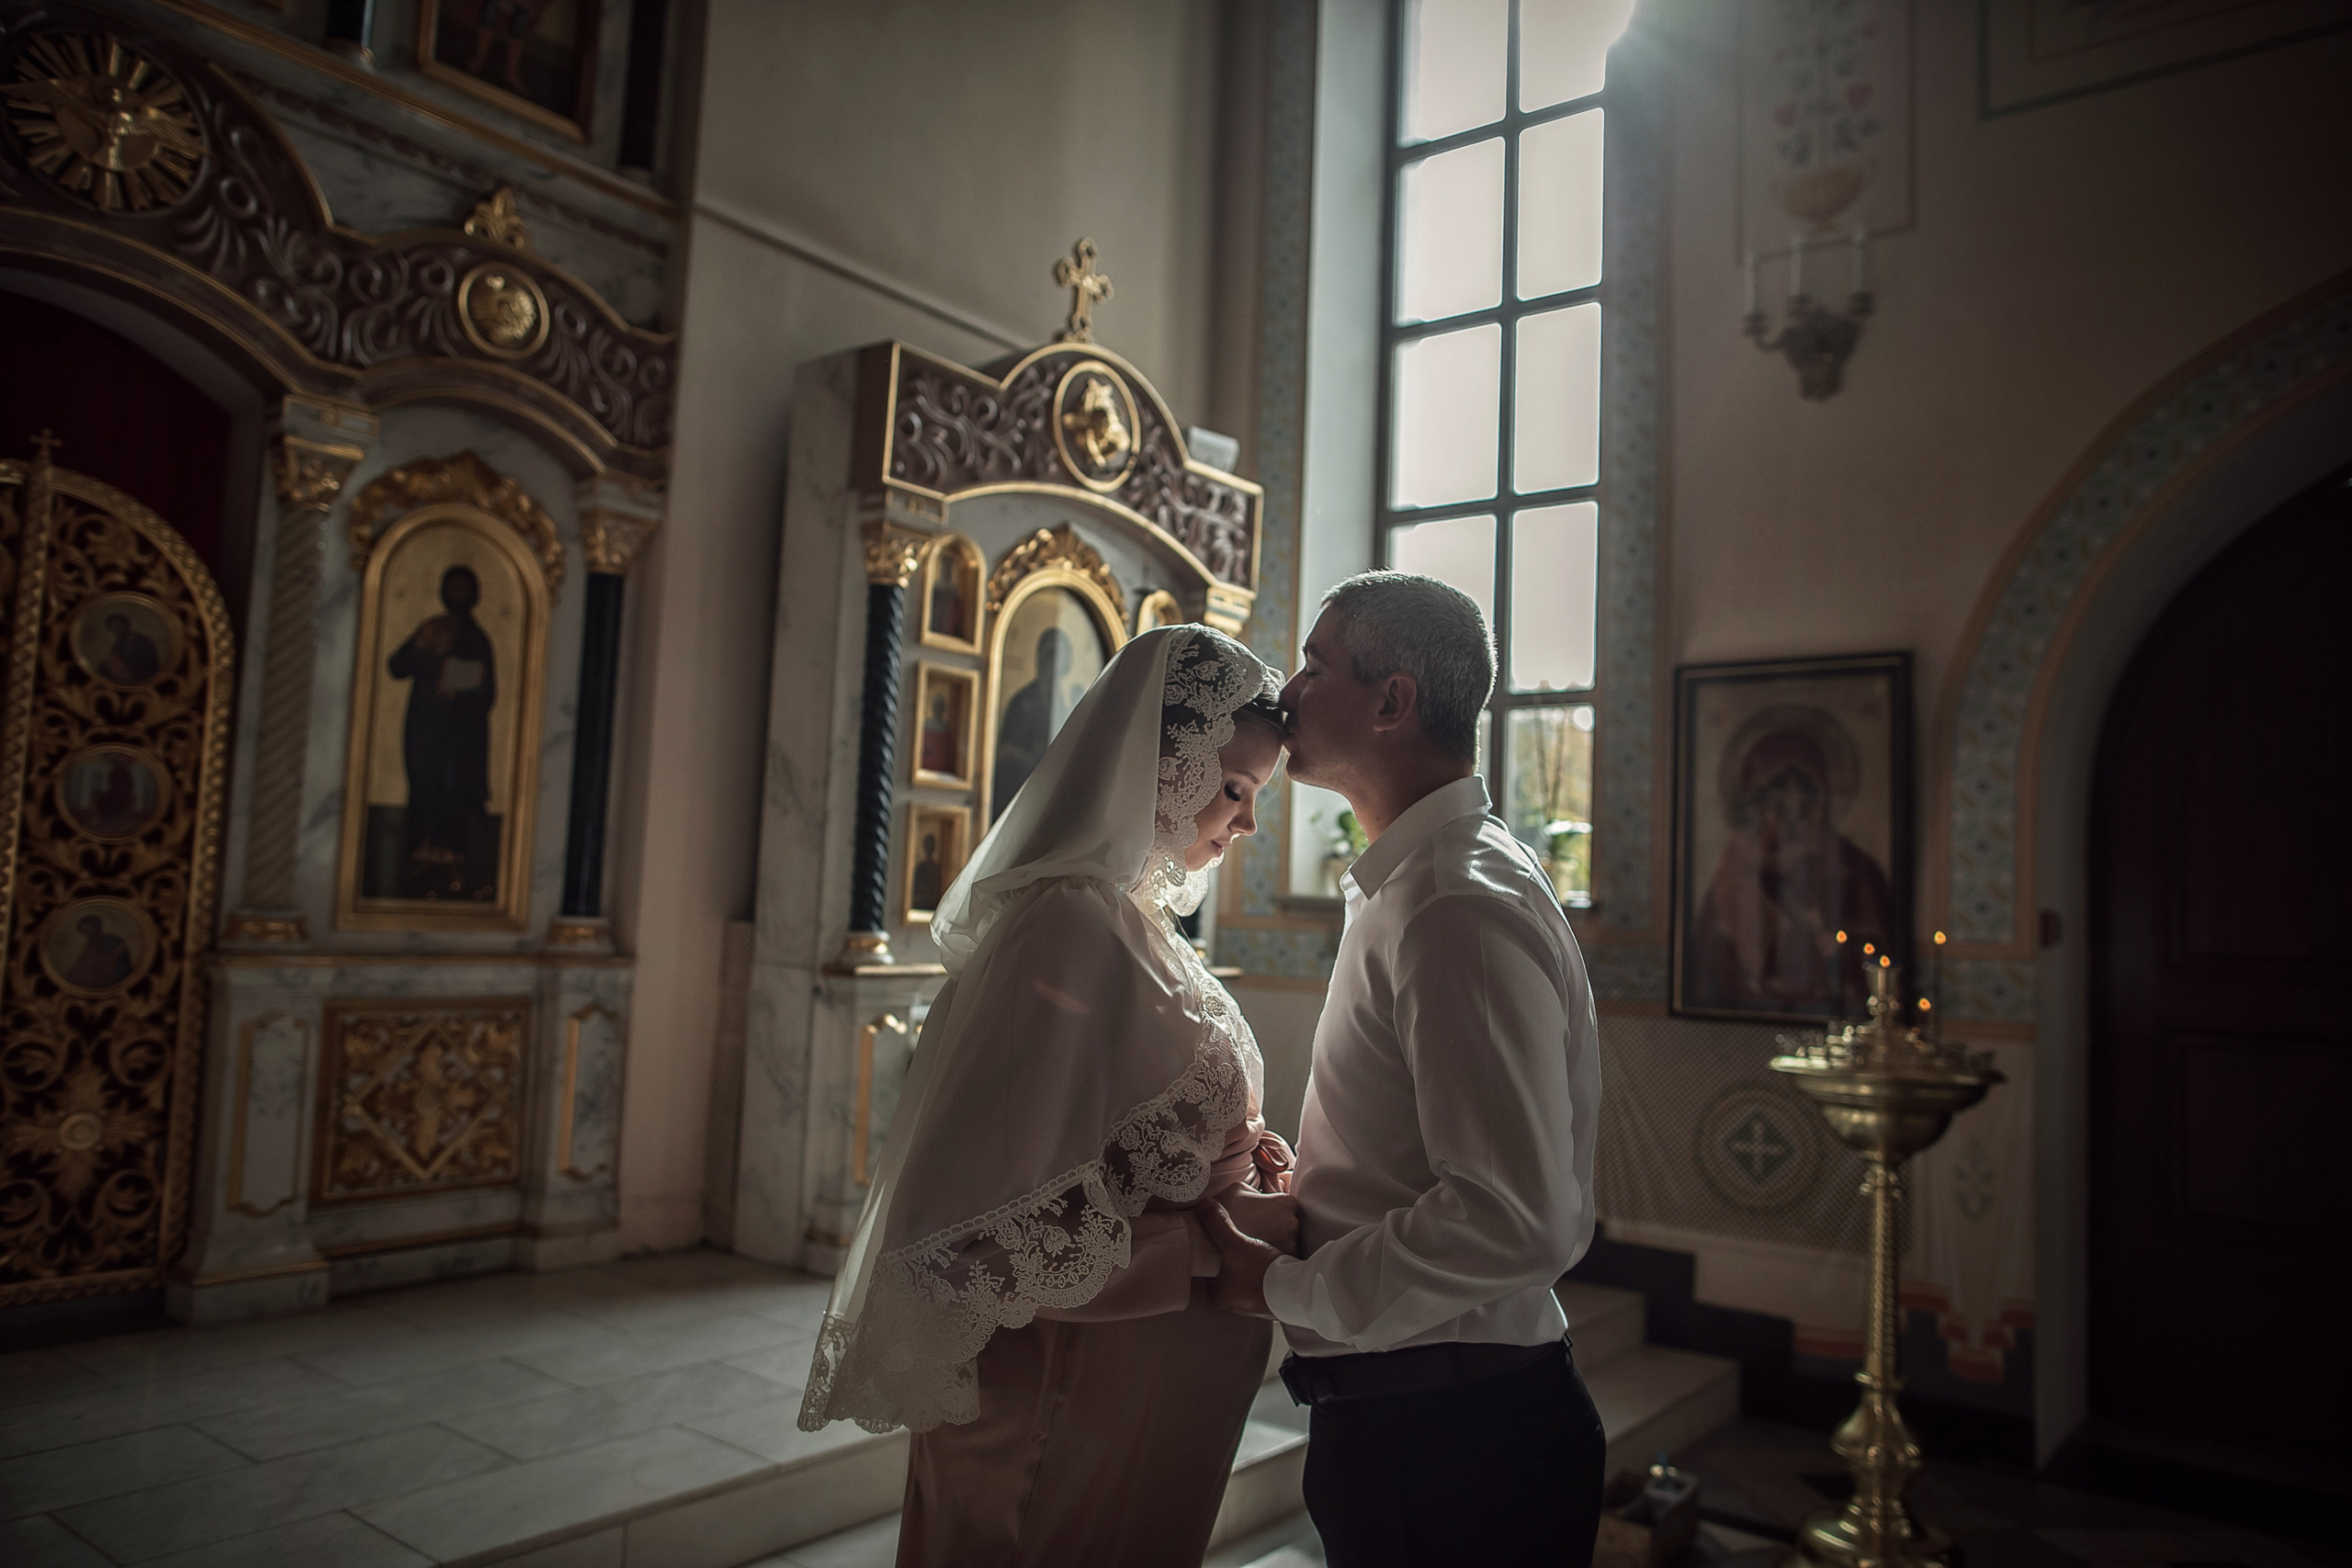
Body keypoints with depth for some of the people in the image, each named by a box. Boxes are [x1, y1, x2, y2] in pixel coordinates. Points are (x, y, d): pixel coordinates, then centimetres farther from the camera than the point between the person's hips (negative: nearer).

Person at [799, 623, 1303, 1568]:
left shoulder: (1135, 920, 5)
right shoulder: (1071, 924, -23)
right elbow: (977, 1232, -25)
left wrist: (1234, 1157, -2)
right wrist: (1211, 1242, -21)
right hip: (1073, 1416, -9)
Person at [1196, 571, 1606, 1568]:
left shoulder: (1461, 908, -23)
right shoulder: (1405, 889, 12)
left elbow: (1516, 1218, -29)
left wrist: (1283, 1288, -18)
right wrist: (1297, 1180, 7)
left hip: (1444, 1438, -9)